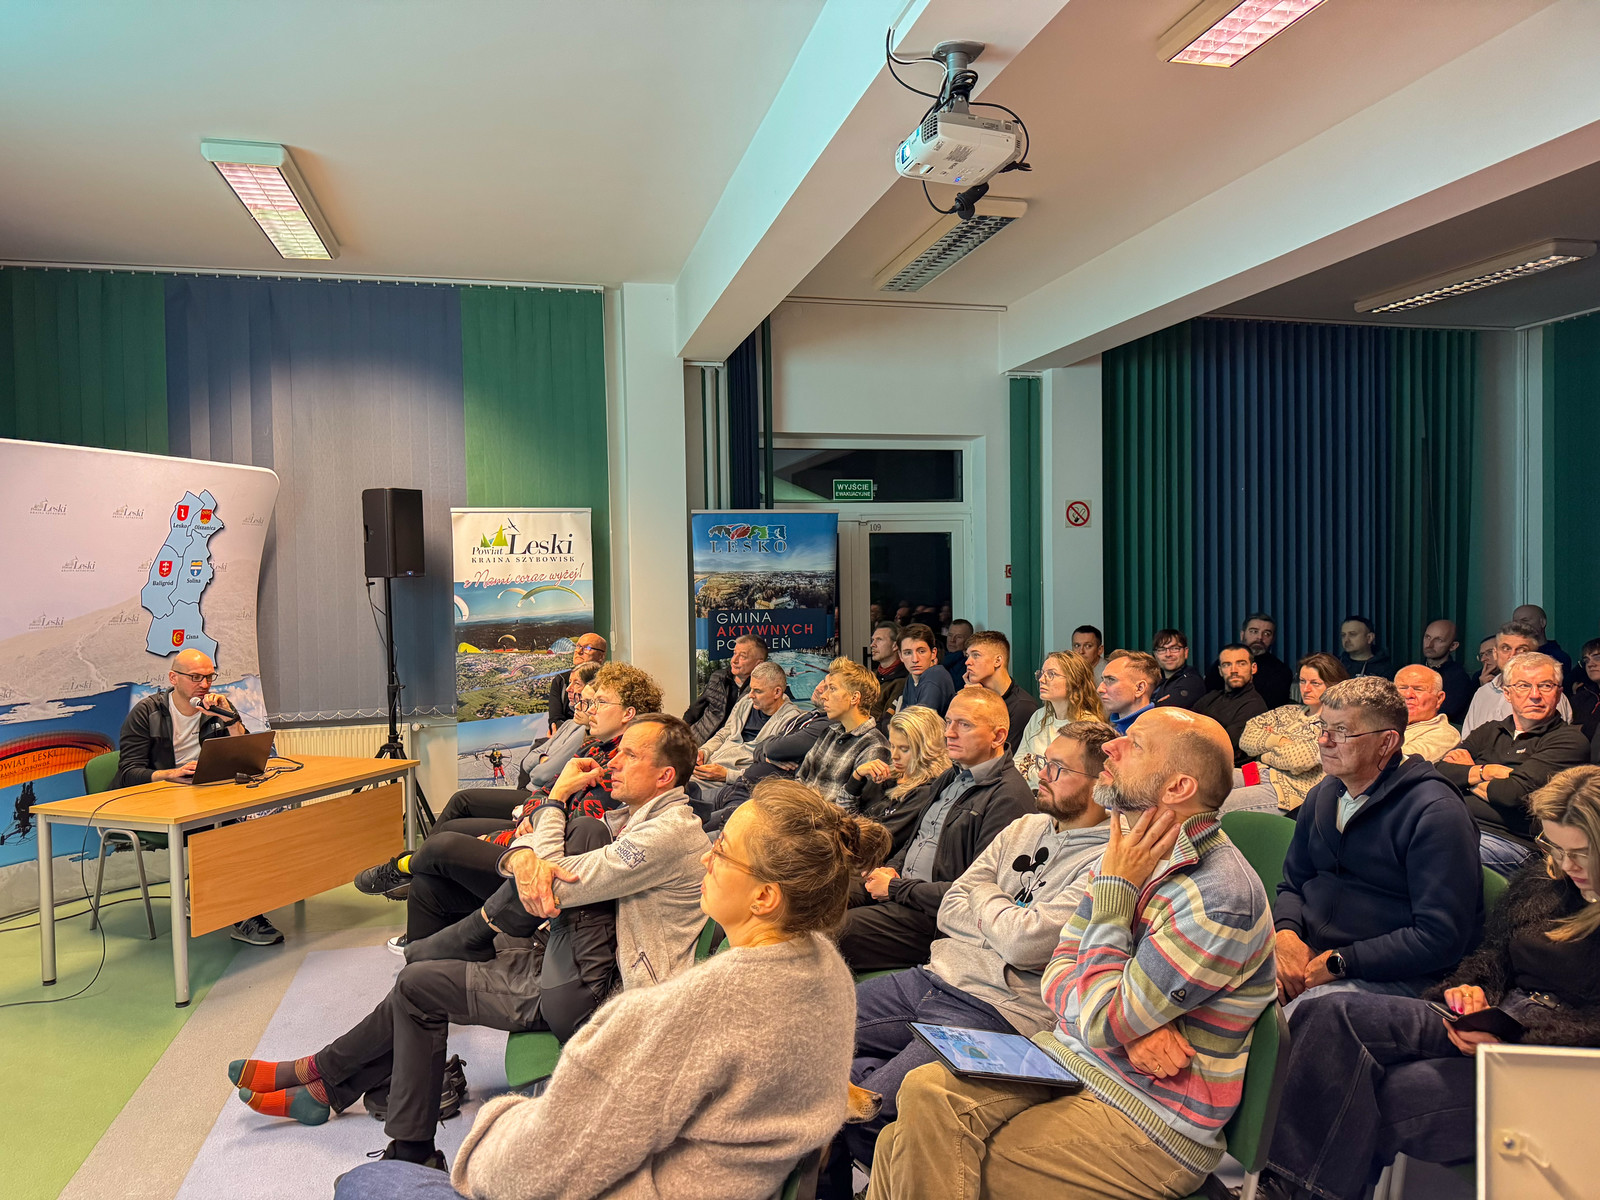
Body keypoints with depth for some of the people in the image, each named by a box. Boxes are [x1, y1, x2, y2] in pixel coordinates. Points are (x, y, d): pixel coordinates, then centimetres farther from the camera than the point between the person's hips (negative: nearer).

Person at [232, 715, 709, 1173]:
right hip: (571, 963, 9)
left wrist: (557, 800, -7)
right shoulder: (631, 817, 9)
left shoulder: (669, 832, -23)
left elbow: (547, 897, -22)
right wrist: (524, 857, -22)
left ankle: (317, 1070, 20)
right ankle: (328, 1090, 21)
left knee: (418, 985, -2)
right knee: (421, 979, 8)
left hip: (588, 993, -9)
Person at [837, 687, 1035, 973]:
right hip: (901, 891, 9)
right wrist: (892, 869, 3)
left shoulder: (1008, 797, -16)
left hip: (936, 915, -9)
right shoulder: (951, 778, 16)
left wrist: (896, 888, -14)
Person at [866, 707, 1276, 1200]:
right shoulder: (1135, 850, 5)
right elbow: (1058, 976, 5)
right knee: (923, 1091, -15)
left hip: (1147, 1127, -7)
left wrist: (1114, 889, -17)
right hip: (1066, 1061, 7)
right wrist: (1127, 1021, -16)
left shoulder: (1221, 898, -23)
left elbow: (1101, 1024, -22)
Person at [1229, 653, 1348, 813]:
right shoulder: (1290, 711, 20)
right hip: (1261, 774, 7)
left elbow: (1299, 759, -15)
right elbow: (1246, 738, 13)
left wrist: (1268, 756, 3)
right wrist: (1278, 740, -5)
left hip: (1293, 788, -7)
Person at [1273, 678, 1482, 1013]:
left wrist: (1338, 962, -18)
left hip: (1390, 975, -6)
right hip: (1307, 958, 7)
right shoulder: (1322, 796, 12)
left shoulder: (1435, 812, -13)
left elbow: (1441, 938, -19)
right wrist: (1286, 933, -4)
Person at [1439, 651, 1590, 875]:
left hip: (1512, 841, -6)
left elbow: (1515, 793, -11)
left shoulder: (1569, 741, 2)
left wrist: (1467, 776, 4)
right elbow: (1440, 771, 7)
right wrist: (1484, 771, -8)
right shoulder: (1488, 732, 21)